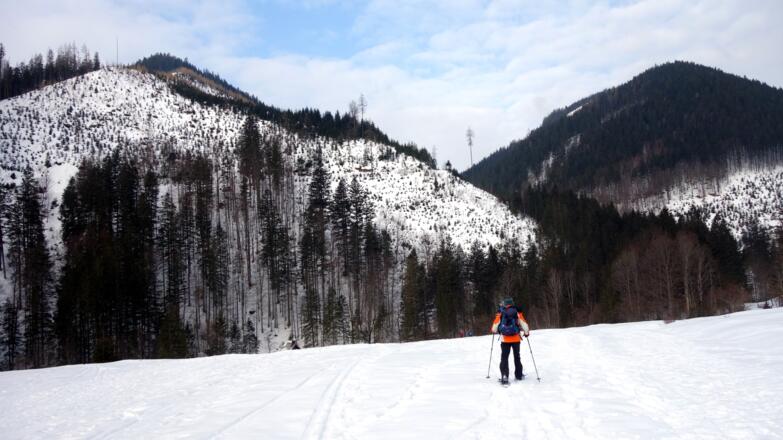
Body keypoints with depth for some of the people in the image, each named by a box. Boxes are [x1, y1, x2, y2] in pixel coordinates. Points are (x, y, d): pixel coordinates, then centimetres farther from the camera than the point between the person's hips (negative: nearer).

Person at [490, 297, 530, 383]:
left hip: (505, 339, -1)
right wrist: (526, 332, 18)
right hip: (516, 339, 1)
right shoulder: (517, 313, -2)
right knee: (516, 356, 17)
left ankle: (504, 376, -10)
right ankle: (519, 375, 25)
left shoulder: (500, 314, -3)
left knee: (504, 357, 4)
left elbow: (494, 328, 3)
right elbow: (523, 324, -1)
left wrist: (494, 330, 27)